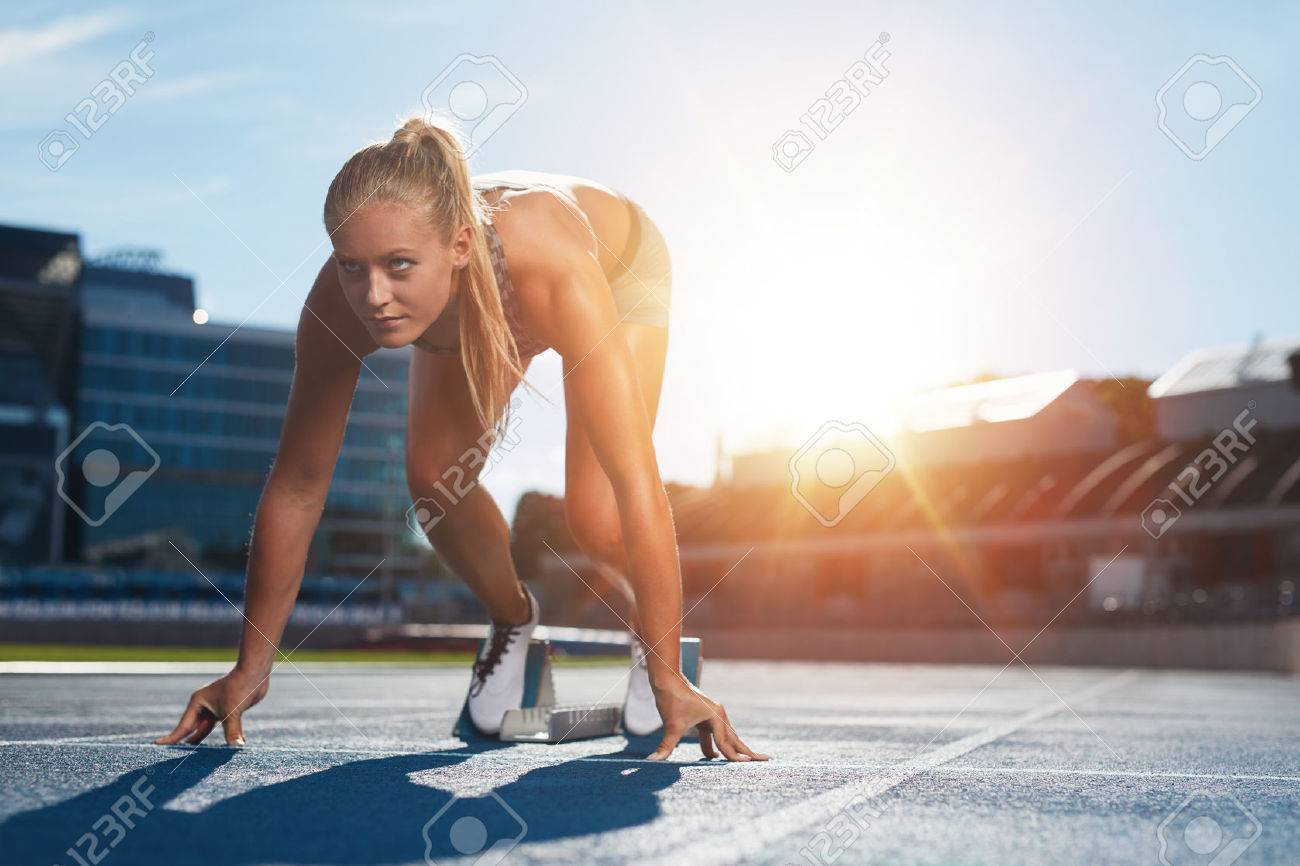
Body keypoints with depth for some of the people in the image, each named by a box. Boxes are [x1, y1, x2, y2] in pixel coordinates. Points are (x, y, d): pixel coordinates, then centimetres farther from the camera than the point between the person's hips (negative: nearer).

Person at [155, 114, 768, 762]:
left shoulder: (551, 272, -48)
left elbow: (635, 485, -48)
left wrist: (669, 680, -47)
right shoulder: (340, 302, -36)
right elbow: (297, 484, -25)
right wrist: (251, 666, -20)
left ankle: (654, 632, 14)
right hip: (475, 306, 3)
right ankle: (512, 619, 18)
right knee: (433, 480, -13)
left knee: (595, 519, -19)